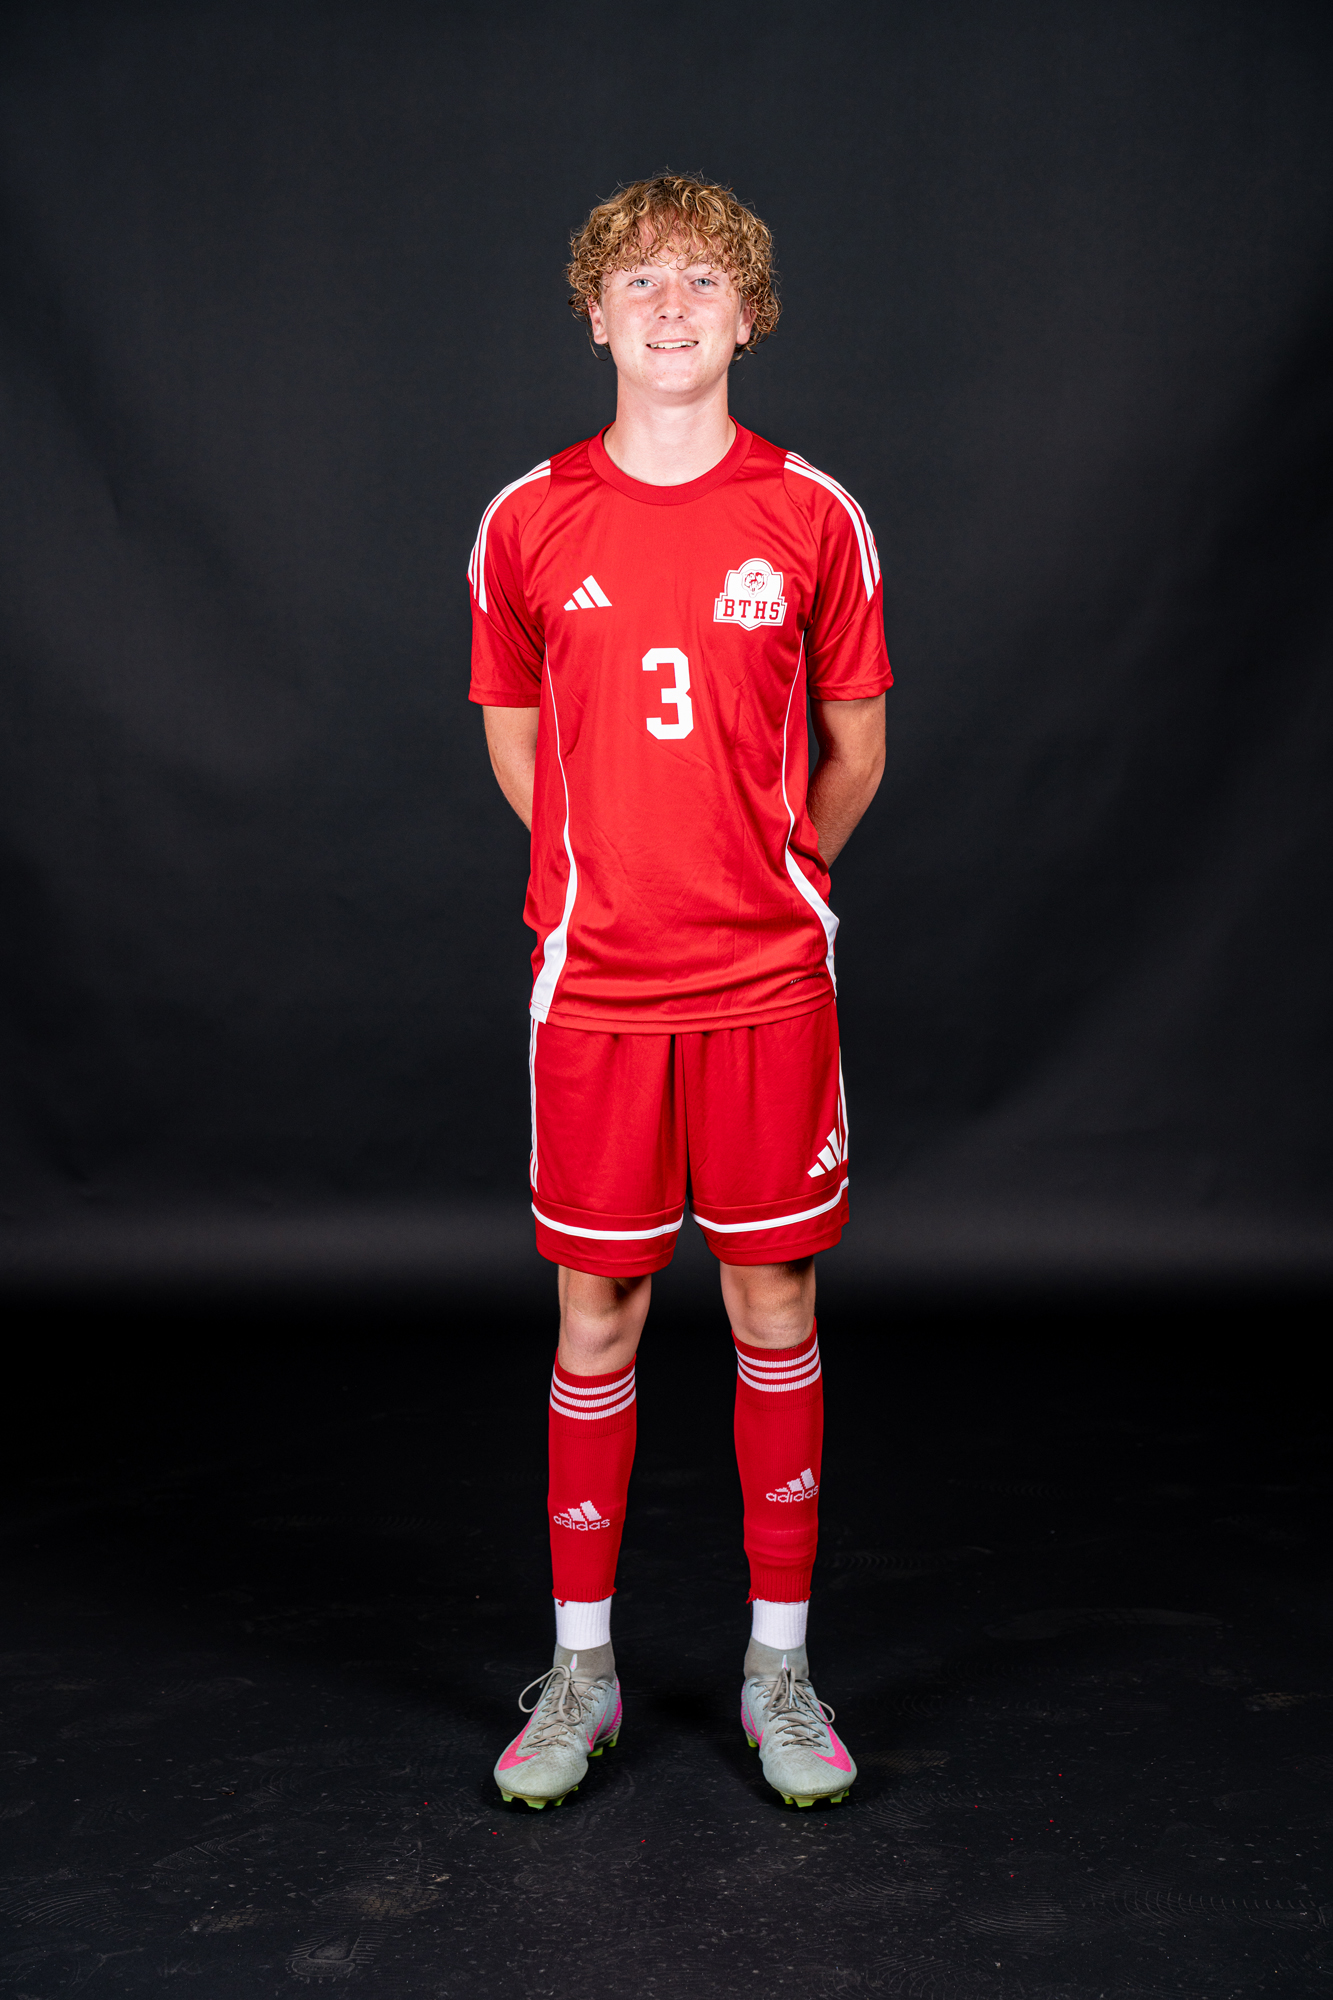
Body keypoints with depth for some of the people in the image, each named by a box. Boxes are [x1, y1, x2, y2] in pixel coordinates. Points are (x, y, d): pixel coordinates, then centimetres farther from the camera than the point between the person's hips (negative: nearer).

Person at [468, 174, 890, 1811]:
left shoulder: (813, 517, 1)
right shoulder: (528, 524, 3)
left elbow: (854, 752, 9)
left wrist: (760, 882, 9)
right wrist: (617, 874, 9)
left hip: (766, 984, 0)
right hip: (593, 985, 0)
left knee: (775, 1314, 7)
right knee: (596, 1321, 7)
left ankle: (780, 1663, 23)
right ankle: (581, 1666, 23)